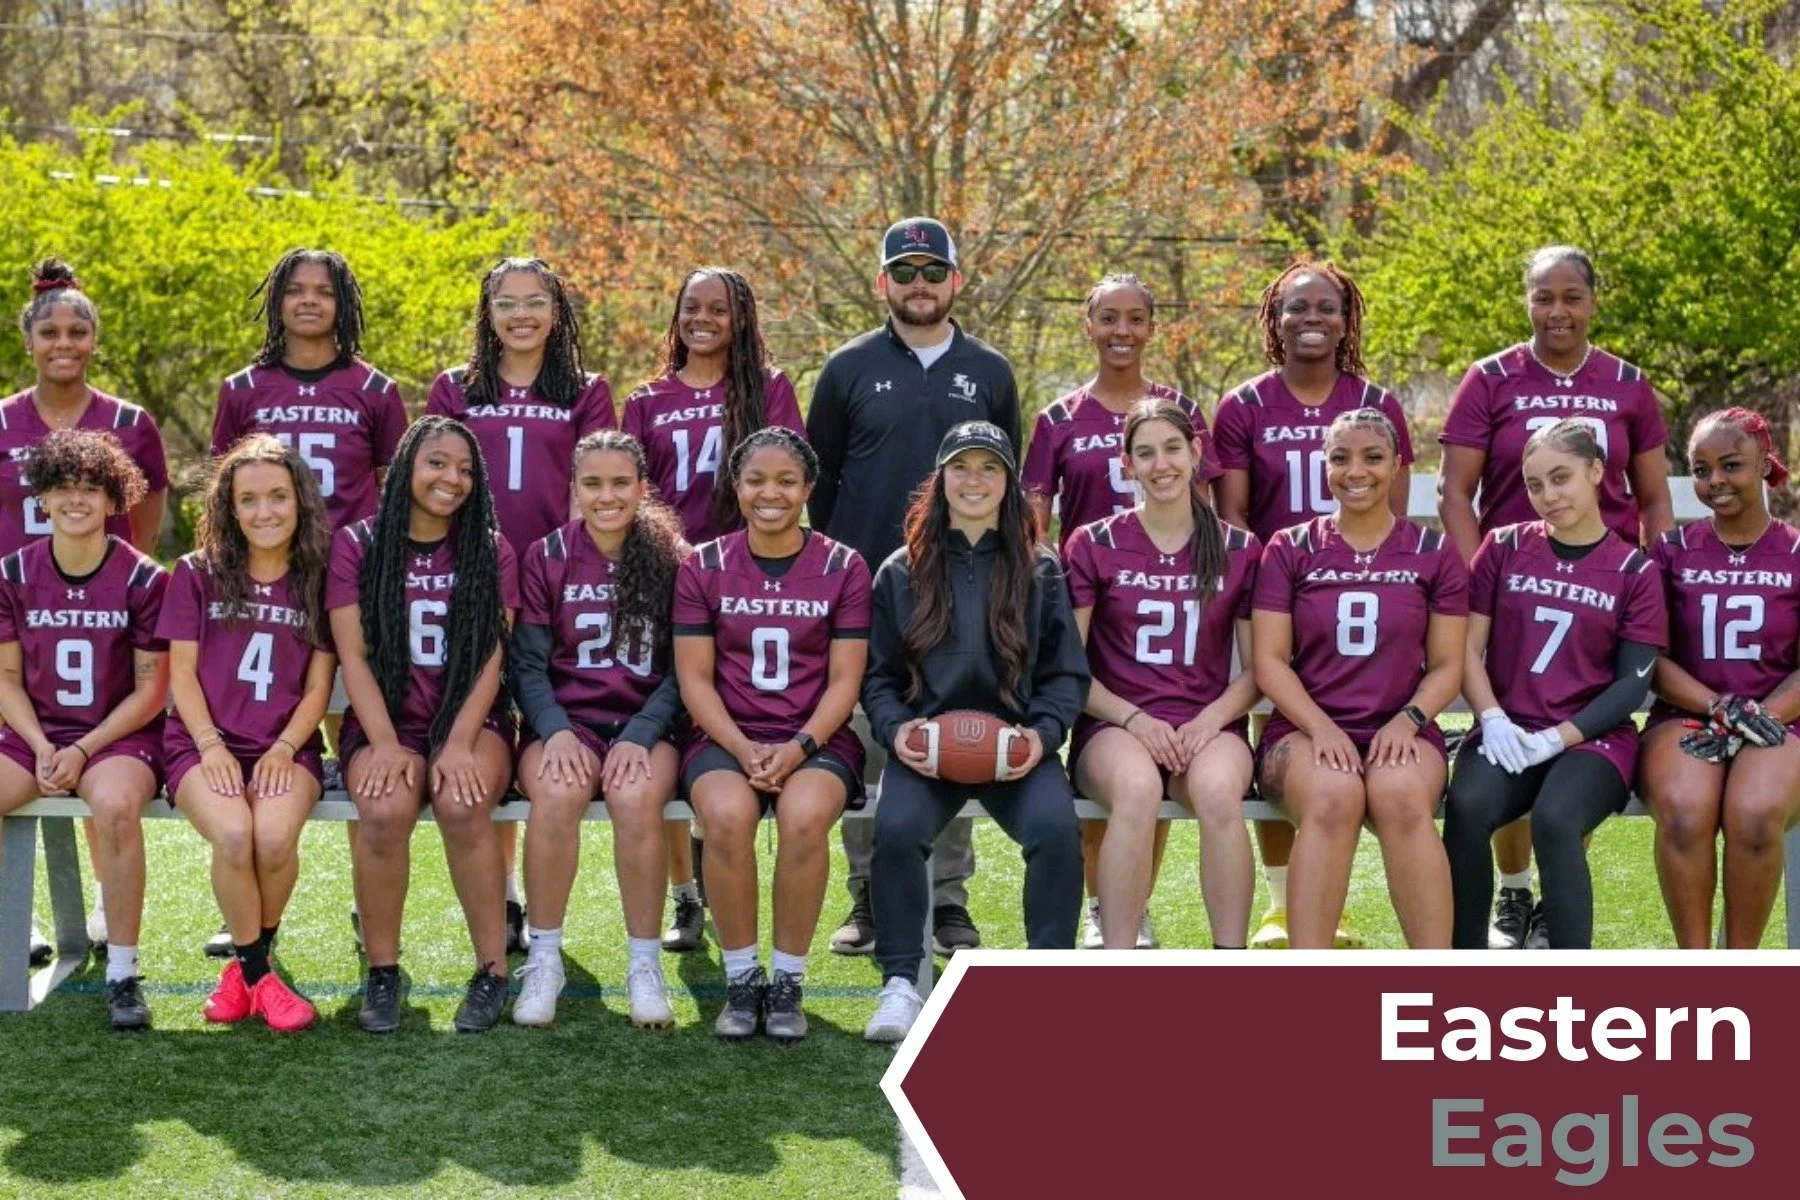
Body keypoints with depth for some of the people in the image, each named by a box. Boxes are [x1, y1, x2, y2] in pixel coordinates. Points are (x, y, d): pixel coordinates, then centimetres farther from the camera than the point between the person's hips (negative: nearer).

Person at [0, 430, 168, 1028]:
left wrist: (82, 751, -14)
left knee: (114, 805, -37)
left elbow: (151, 689, -5)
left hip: (120, 736, -4)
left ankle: (122, 973, -25)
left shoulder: (143, 579, -6)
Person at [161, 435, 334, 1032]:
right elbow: (181, 672, 4)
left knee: (275, 836, -32)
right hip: (204, 742, 0)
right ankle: (257, 975, -11)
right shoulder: (197, 574, 8)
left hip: (286, 747, 0)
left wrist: (284, 748, -10)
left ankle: (248, 963, -5)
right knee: (233, 834, -33)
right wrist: (211, 746, -11)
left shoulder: (319, 581, 10)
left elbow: (319, 685, 7)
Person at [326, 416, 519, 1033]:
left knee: (462, 804, -33)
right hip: (384, 721, 0)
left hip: (471, 720, 0)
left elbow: (491, 659, -1)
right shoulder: (356, 544, 4)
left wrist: (460, 744, -16)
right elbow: (353, 656, -1)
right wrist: (385, 744, -15)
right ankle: (381, 973, -14)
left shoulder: (491, 551, 6)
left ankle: (493, 971, -18)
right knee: (385, 808, -33)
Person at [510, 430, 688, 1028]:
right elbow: (528, 663, 3)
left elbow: (681, 669, 2)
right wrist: (556, 732, -14)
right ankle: (544, 960, -18)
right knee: (557, 793, -33)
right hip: (564, 721, 0)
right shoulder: (546, 558, 6)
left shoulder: (672, 559, 4)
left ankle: (645, 963, -17)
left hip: (645, 726, 0)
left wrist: (639, 736, -13)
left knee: (637, 798, -33)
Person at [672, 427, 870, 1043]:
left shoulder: (843, 569, 5)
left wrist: (797, 747, -16)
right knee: (727, 815, -34)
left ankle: (787, 982, -16)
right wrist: (744, 749, -14)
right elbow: (694, 677, 2)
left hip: (816, 739, 0)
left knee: (804, 815, -34)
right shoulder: (703, 567, 6)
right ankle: (741, 980, -15)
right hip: (725, 737, 0)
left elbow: (845, 680, 1)